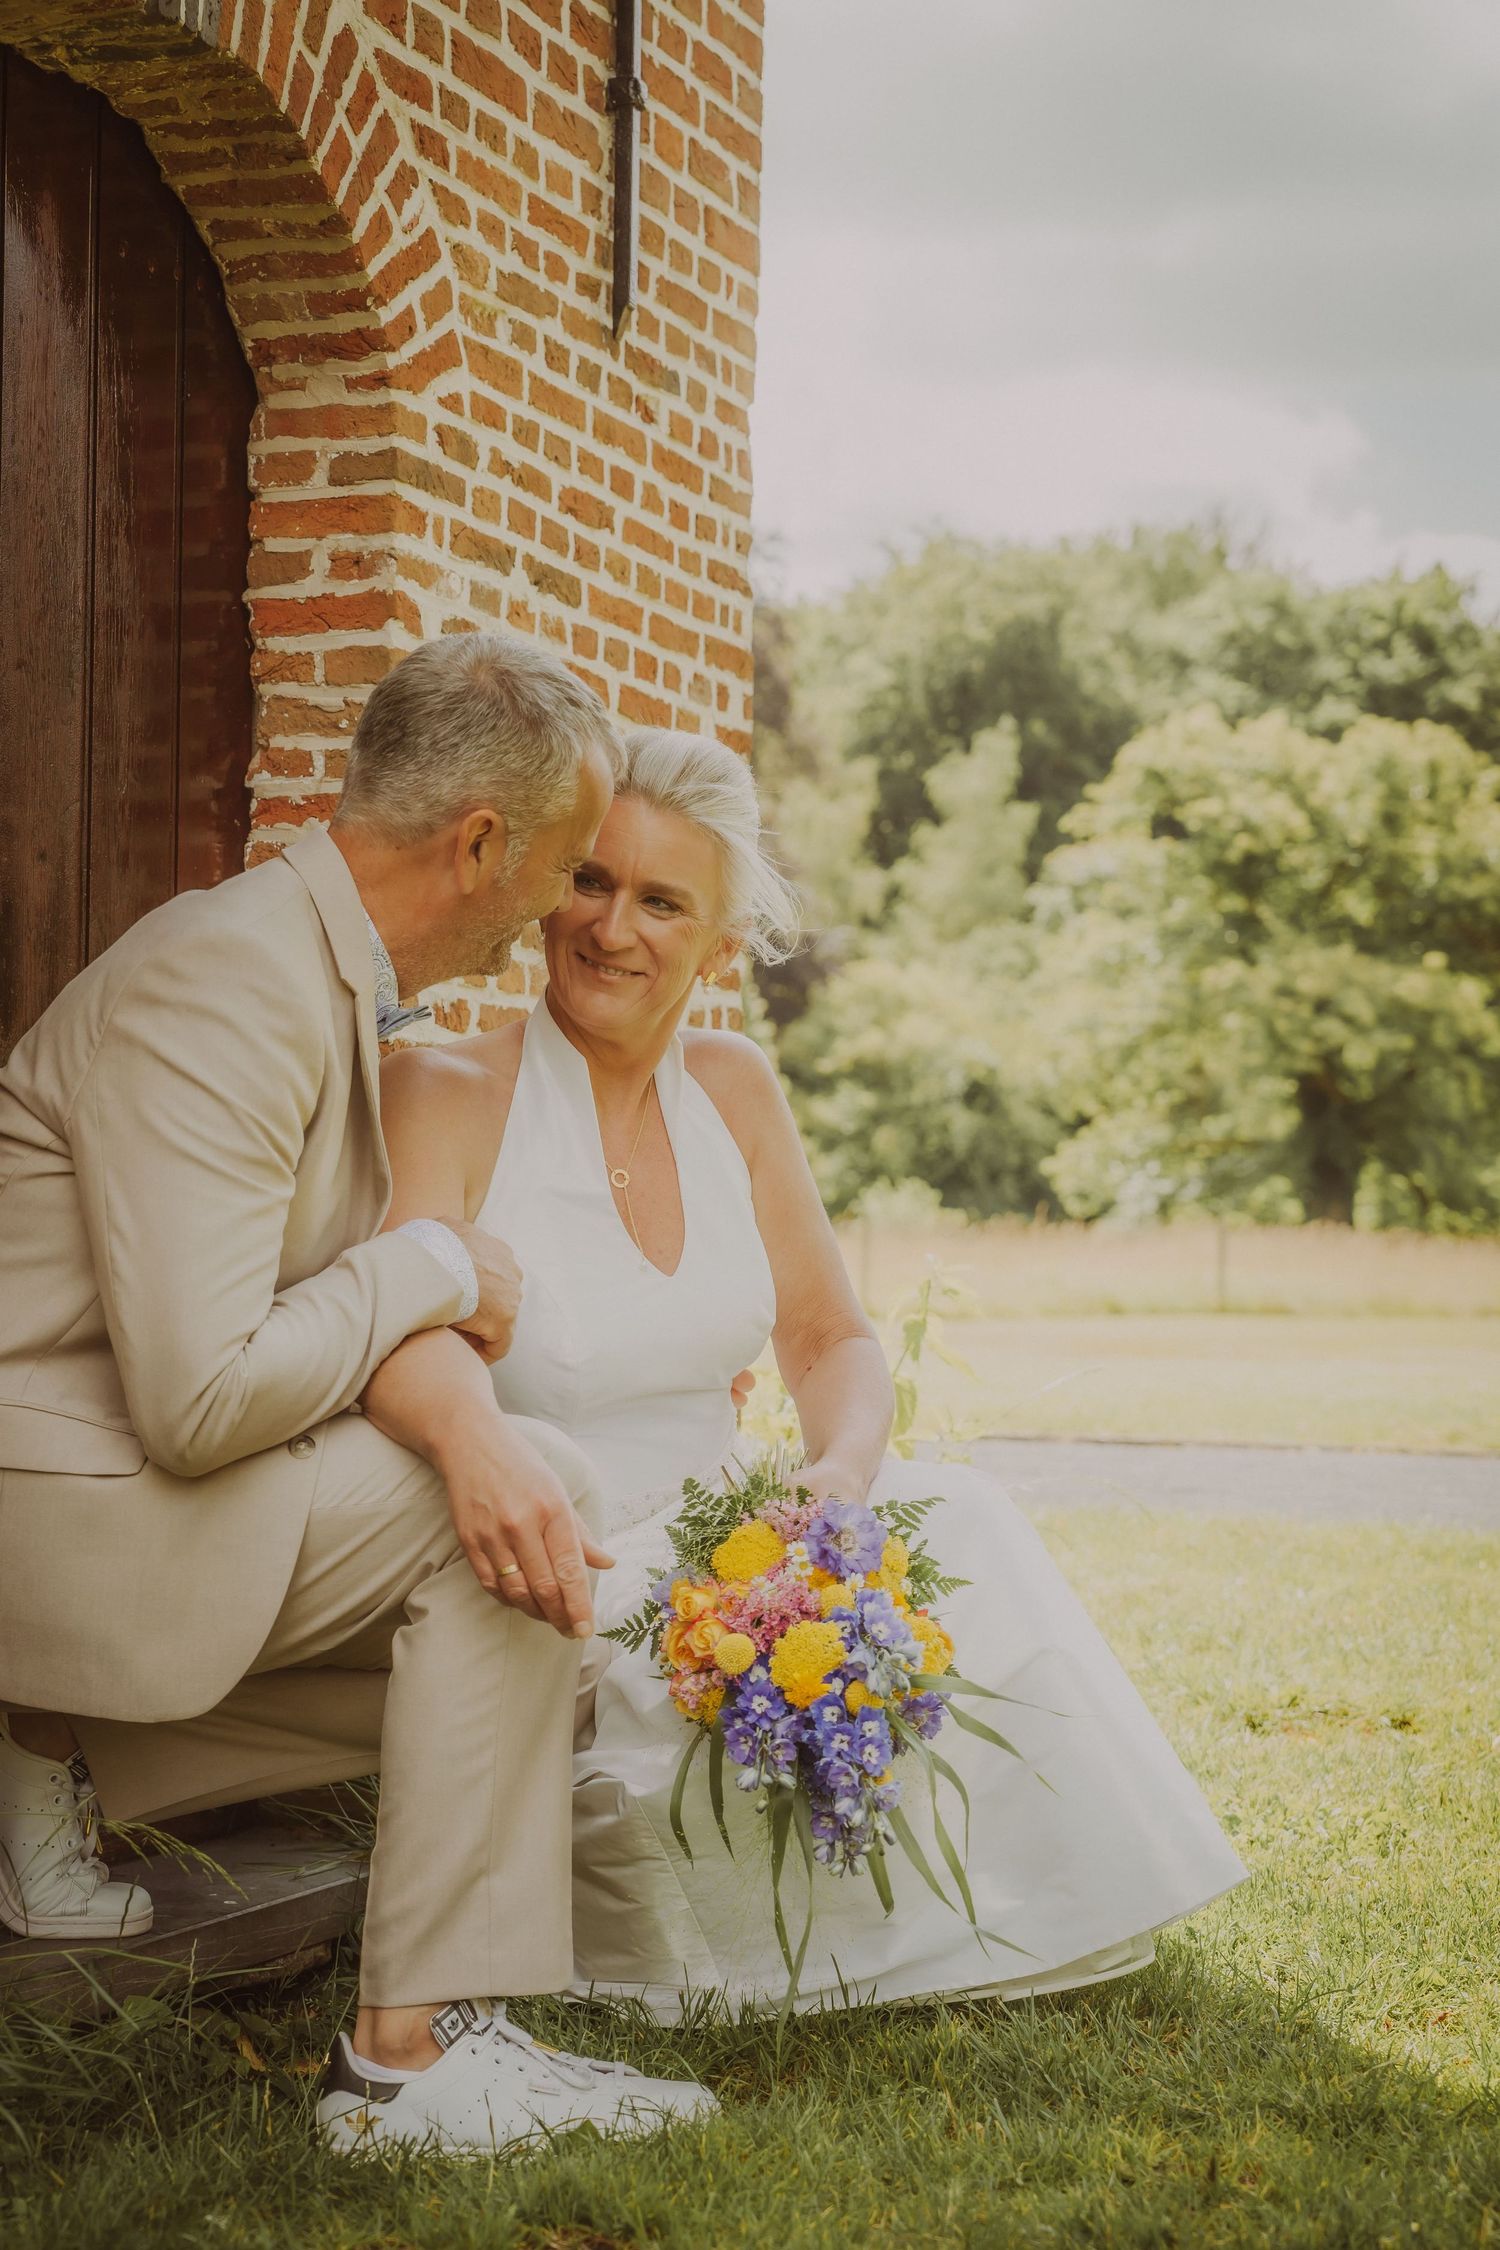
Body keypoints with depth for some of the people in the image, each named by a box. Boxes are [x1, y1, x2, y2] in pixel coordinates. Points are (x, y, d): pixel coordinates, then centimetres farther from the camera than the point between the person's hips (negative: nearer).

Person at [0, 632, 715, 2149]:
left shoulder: (338, 978, 10)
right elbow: (200, 1399, -29)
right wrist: (430, 1267, -14)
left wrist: (461, 1422, -13)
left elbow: (373, 1299, 9)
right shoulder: (227, 981, -23)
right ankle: (420, 2054, -12)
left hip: (126, 1475, 10)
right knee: (526, 1495, -17)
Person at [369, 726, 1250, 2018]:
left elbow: (833, 1338, 8)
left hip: (718, 1536, 5)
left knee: (956, 1524, -19)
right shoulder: (444, 1100, -12)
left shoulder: (734, 1090, 7)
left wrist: (847, 1470, -16)